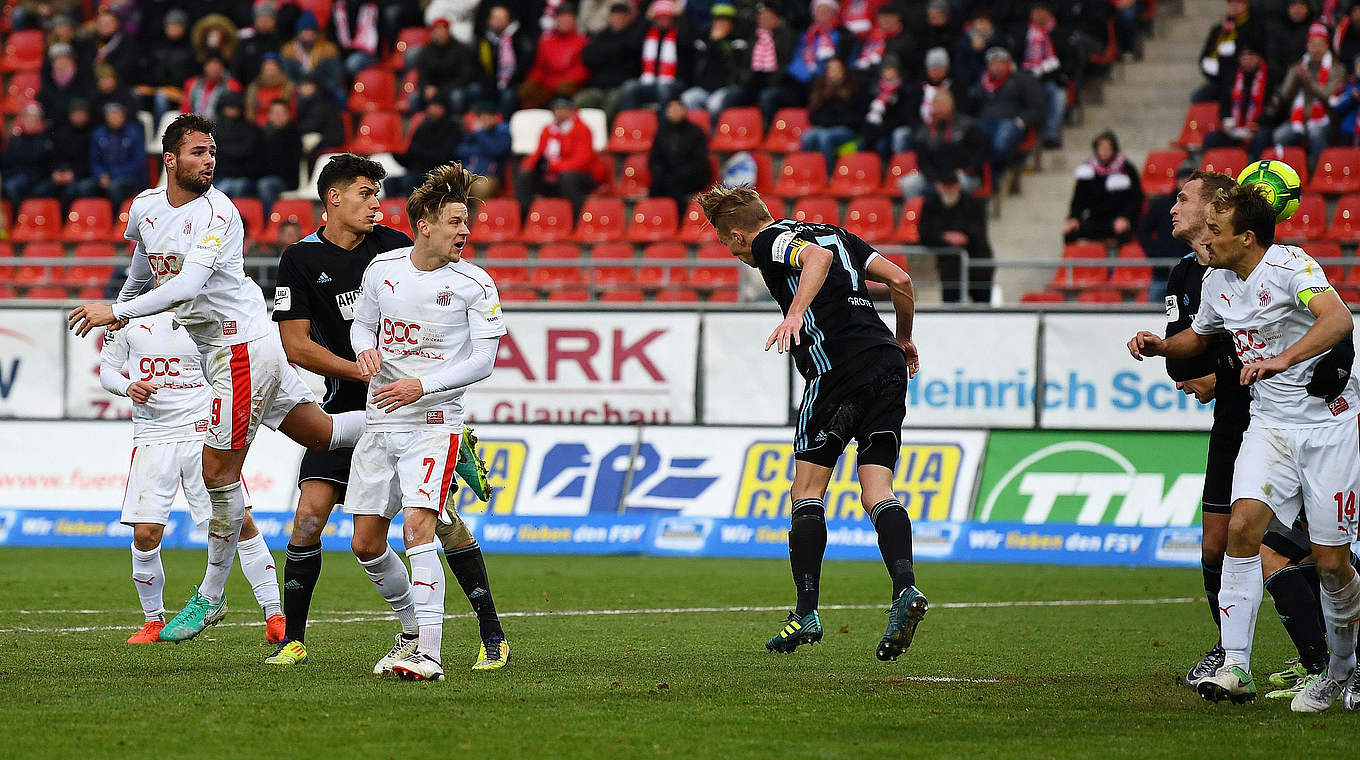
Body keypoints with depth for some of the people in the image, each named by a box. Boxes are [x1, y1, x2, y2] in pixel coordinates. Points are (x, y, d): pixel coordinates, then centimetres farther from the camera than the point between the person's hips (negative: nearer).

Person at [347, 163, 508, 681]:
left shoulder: (474, 284, -7)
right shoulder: (383, 268, 4)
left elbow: (482, 361, -8)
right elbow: (362, 322, 18)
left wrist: (421, 386, -18)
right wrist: (366, 349, -5)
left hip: (434, 423, -5)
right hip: (381, 422, 5)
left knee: (418, 528, -22)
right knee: (366, 545, 7)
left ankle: (429, 655, -23)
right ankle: (413, 631, 28)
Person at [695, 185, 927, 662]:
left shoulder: (771, 241, 4)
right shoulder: (834, 233, 26)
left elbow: (817, 256, -19)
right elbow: (900, 280, 20)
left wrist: (796, 313, -30)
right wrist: (904, 340, 33)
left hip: (839, 368, -7)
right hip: (888, 365, 7)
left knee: (807, 492, 3)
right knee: (877, 493, 1)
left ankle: (807, 613, -2)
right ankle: (905, 588, -21)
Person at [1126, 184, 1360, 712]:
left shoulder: (1290, 266, -16)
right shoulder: (1218, 284, 7)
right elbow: (1198, 337, 28)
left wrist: (1281, 360, -42)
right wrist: (1160, 346, 8)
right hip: (1269, 425, 5)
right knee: (1243, 524, -18)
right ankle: (1235, 668, -20)